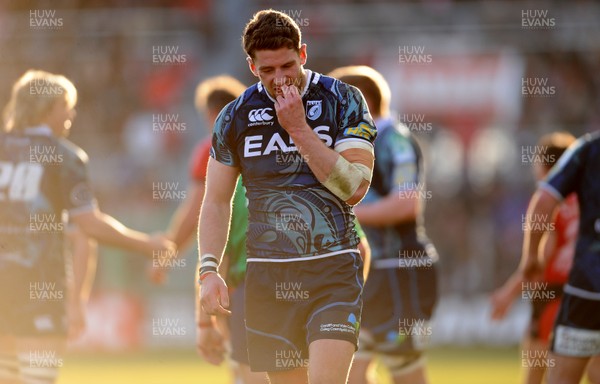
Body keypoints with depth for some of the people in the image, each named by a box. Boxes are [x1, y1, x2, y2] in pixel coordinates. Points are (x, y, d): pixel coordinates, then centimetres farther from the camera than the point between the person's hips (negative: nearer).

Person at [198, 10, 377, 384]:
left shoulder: (343, 101, 0)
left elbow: (354, 188, -10)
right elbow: (216, 201, 13)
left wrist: (299, 129, -14)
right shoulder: (235, 117, 7)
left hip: (333, 271, -3)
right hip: (268, 278, 3)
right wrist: (209, 269, -1)